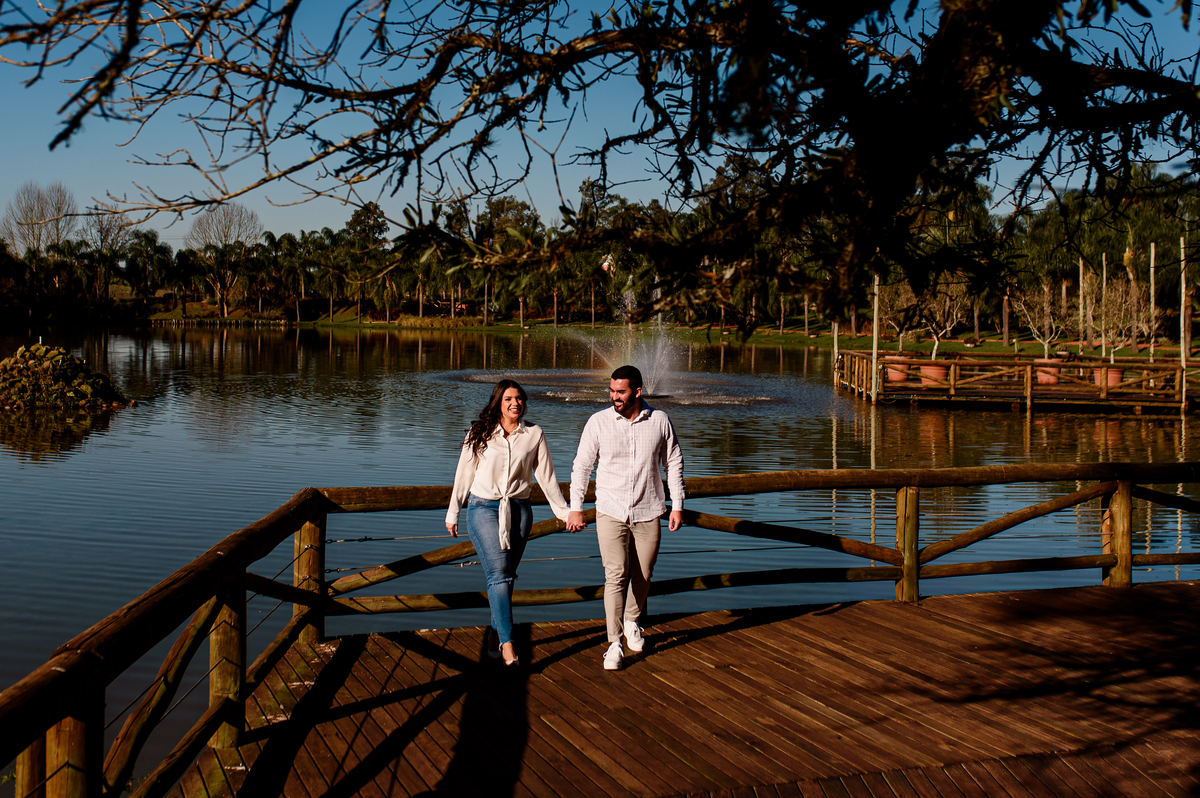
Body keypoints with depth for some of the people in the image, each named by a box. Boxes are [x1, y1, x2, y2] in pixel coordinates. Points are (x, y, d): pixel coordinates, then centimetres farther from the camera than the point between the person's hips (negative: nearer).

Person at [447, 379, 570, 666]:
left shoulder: (534, 434, 3)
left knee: (506, 575, 6)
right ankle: (507, 643, -18)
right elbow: (464, 473, 6)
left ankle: (496, 631, 24)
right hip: (483, 508, -2)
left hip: (519, 509, 2)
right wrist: (453, 513, 9)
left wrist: (564, 511, 8)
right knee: (498, 573, -13)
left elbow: (546, 475, 8)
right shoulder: (480, 433, 0)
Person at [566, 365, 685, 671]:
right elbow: (582, 465, 1)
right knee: (615, 575, -10)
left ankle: (632, 622, 38)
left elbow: (674, 463, 8)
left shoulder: (659, 421, -3)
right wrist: (575, 508, -2)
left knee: (642, 576, 11)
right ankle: (614, 643, -4)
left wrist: (677, 505, 5)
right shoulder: (599, 422, -6)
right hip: (610, 512, -1)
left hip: (648, 513, 2)